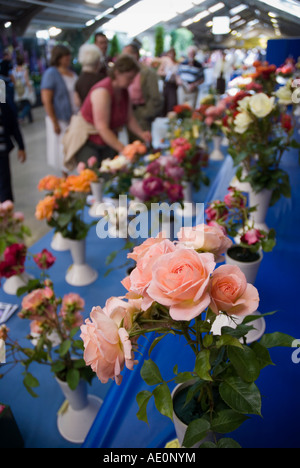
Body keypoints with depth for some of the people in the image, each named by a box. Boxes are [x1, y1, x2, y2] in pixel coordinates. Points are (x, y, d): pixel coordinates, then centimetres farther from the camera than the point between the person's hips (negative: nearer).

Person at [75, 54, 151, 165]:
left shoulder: (124, 91, 2)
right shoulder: (102, 91, -23)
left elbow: (129, 118, 8)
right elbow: (102, 128, -28)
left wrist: (141, 133, -12)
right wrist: (123, 150, -32)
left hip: (108, 141, 7)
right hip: (88, 142, -7)